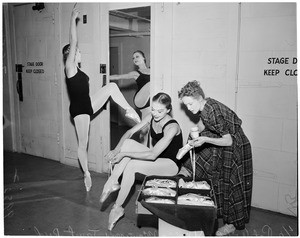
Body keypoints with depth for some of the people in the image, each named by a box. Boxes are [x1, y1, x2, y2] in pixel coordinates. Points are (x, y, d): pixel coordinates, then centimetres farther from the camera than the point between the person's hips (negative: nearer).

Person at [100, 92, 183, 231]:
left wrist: (124, 154, -29)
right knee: (127, 143, -18)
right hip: (156, 157, 7)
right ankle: (113, 182, -16)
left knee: (131, 166, -28)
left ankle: (117, 208, -11)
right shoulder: (151, 117, -5)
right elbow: (130, 132, -5)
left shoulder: (172, 127, -27)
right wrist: (116, 150, -22)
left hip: (171, 164, -7)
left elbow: (152, 154, -31)